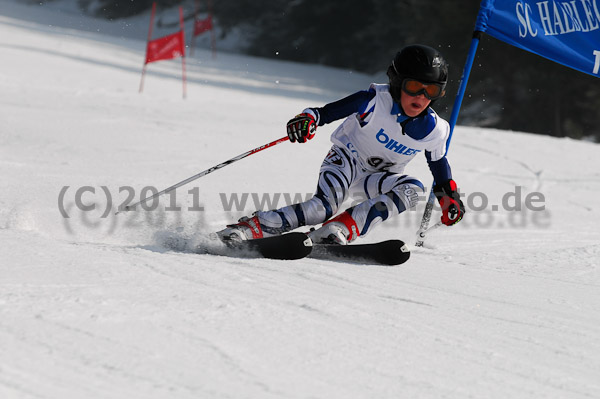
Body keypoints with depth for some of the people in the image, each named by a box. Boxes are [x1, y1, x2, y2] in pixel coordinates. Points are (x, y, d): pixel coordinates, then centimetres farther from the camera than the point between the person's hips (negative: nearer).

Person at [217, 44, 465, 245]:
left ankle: (341, 229, -37)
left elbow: (438, 162, 11)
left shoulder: (433, 130, -10)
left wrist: (449, 195, 3)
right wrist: (309, 118, -44)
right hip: (345, 160, -5)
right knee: (325, 205, -34)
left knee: (413, 190, -28)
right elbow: (330, 111, -23)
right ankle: (252, 227, -31)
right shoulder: (377, 101, -22)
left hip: (374, 179, 5)